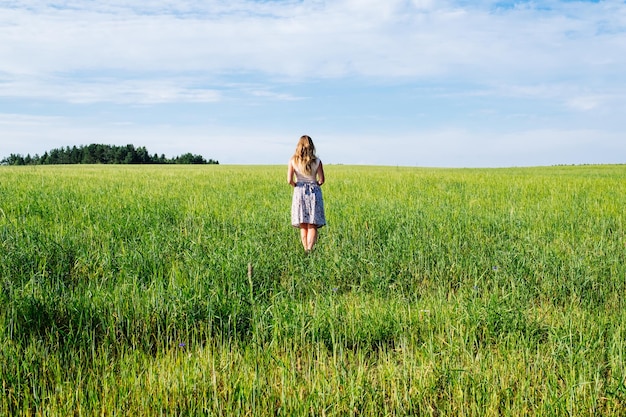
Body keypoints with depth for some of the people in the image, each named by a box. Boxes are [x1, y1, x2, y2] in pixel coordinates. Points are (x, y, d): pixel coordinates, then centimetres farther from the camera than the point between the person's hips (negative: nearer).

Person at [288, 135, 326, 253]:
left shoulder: (293, 160, -2)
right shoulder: (317, 161, -2)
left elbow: (289, 180, -8)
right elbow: (322, 180, -3)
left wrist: (295, 185, 12)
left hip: (299, 192, 1)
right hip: (314, 192, -1)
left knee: (303, 225, 9)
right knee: (312, 225, -2)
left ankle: (306, 250, 9)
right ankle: (310, 249, -20)